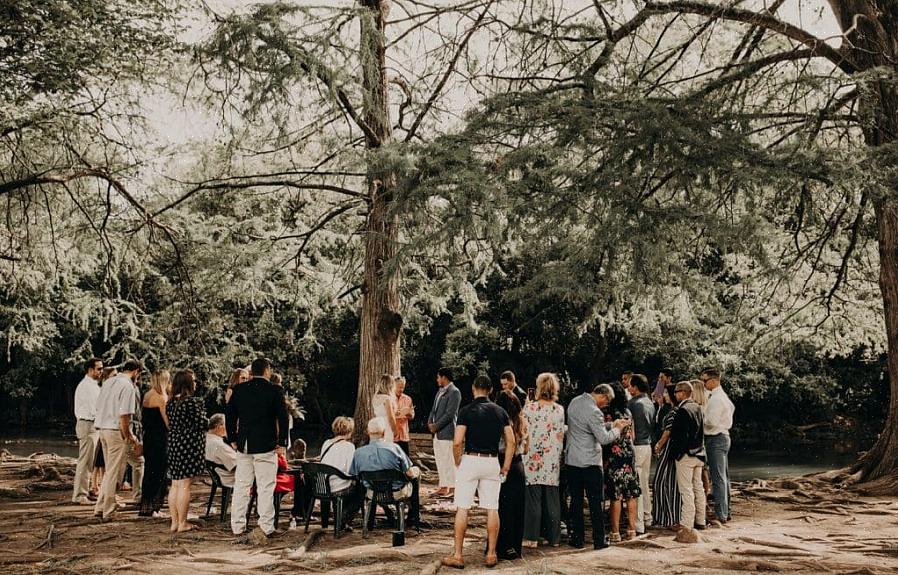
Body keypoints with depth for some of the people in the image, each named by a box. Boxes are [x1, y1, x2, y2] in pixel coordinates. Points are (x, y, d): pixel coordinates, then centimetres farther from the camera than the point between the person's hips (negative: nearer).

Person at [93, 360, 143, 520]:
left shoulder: (108, 382, 12)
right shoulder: (128, 386, -14)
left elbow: (99, 406, 16)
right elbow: (124, 415, -20)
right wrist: (129, 436, -9)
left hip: (103, 429, 8)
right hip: (117, 431, -8)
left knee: (109, 470, 19)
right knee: (114, 472, 0)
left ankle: (100, 506, 20)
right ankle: (107, 511, 6)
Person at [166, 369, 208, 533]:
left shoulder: (171, 402, 9)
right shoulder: (192, 401, -15)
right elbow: (202, 424, -14)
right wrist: (206, 420, 6)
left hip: (174, 443, 8)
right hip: (189, 445, -8)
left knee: (175, 485, 11)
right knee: (185, 485, -3)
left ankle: (174, 522, 16)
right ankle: (182, 523, 1)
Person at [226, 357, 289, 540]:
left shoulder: (239, 389, 5)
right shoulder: (275, 390, -6)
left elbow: (229, 414, 9)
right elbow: (282, 417, -9)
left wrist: (233, 439, 16)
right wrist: (282, 443, -2)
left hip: (243, 445, 4)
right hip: (266, 446, -4)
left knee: (241, 486, 11)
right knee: (265, 487, -1)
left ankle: (237, 526, 16)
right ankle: (265, 526, -4)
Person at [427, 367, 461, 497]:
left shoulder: (454, 392, -11)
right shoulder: (440, 392, 18)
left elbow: (450, 414, -16)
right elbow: (434, 409, 20)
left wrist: (436, 426, -14)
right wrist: (430, 422, 2)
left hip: (447, 432, -9)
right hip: (437, 432, 9)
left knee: (448, 460, -5)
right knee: (439, 460, 10)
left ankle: (452, 487, 1)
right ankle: (443, 486, 16)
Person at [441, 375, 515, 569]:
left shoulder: (466, 411, -5)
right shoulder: (500, 411, 7)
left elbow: (457, 442, -11)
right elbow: (511, 441, 4)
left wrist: (458, 464, 4)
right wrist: (505, 468, 9)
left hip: (470, 460, -3)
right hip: (492, 462, 3)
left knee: (462, 509, 1)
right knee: (492, 510, 7)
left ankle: (458, 555, 2)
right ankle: (491, 555, 10)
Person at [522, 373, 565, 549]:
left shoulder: (529, 408, -9)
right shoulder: (560, 410, 1)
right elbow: (561, 436, 7)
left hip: (533, 460, -3)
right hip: (552, 461, 3)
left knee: (533, 499, 3)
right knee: (552, 499, 9)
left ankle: (532, 537, 5)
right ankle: (554, 537, 14)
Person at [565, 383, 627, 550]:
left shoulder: (575, 402, 7)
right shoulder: (593, 412, -20)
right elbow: (604, 438, -17)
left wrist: (611, 425, 13)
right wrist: (617, 429, -1)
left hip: (571, 461, 7)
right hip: (590, 462, -7)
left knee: (576, 501, 10)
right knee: (595, 503, 3)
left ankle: (577, 539, 12)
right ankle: (599, 540, 7)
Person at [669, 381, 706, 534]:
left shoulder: (683, 410, -18)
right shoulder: (697, 408, 9)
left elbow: (680, 435, -20)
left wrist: (675, 452, -11)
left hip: (686, 454, -9)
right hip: (699, 453, 9)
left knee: (686, 489, -5)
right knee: (698, 487, 14)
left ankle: (686, 524, -4)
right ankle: (700, 521, 21)